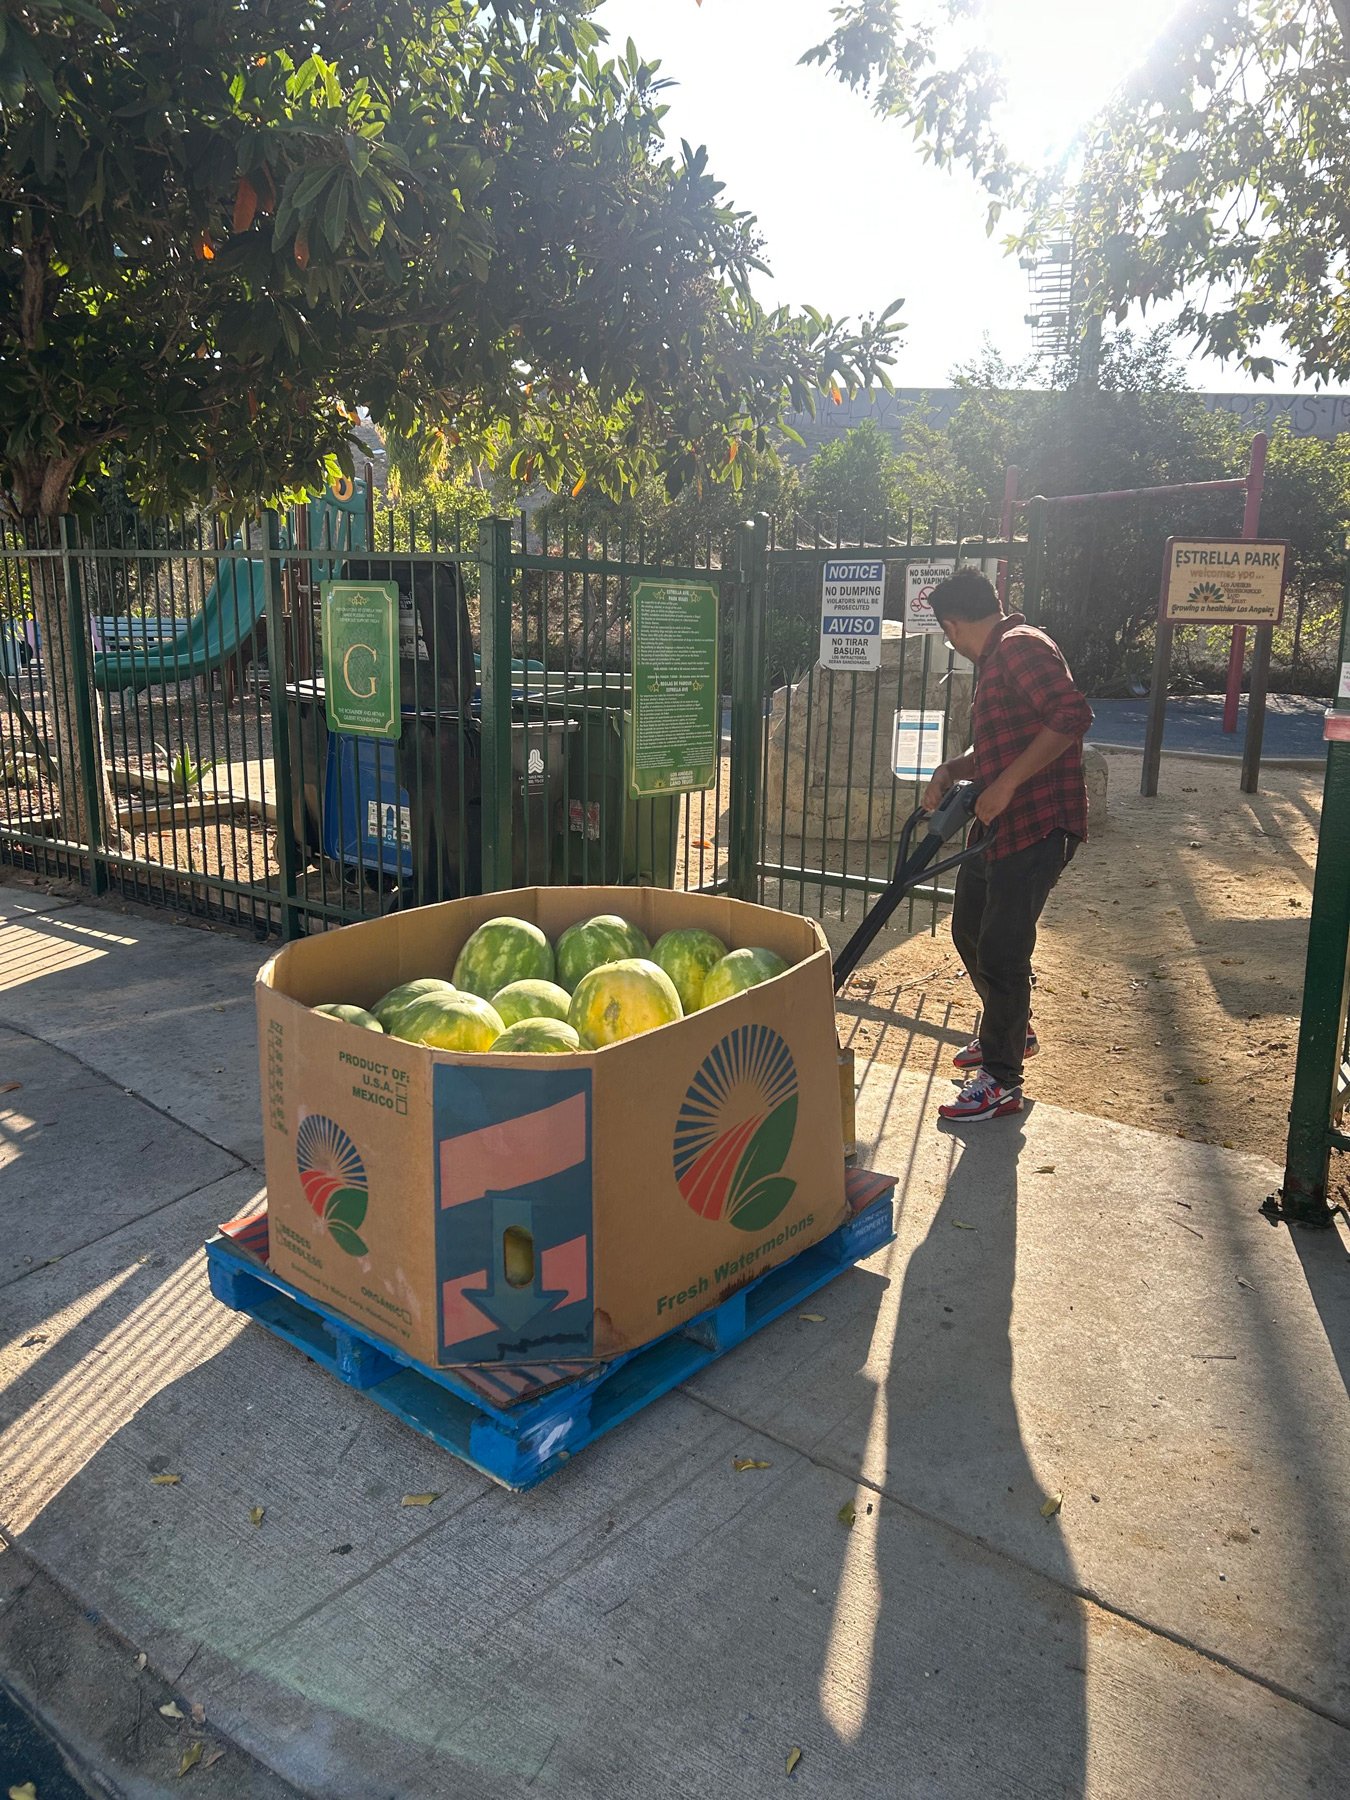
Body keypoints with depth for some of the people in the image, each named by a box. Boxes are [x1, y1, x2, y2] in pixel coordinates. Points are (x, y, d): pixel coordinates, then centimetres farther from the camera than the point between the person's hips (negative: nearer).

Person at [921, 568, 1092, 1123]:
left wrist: (1006, 783, -26)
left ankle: (1001, 1081, 7)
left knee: (1001, 950, -6)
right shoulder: (995, 659, 19)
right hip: (998, 827, 11)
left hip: (1039, 827, -11)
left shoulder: (1021, 646, -14)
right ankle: (1011, 1033, 41)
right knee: (969, 932, 20)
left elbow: (1072, 715, -26)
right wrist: (950, 771, 8)